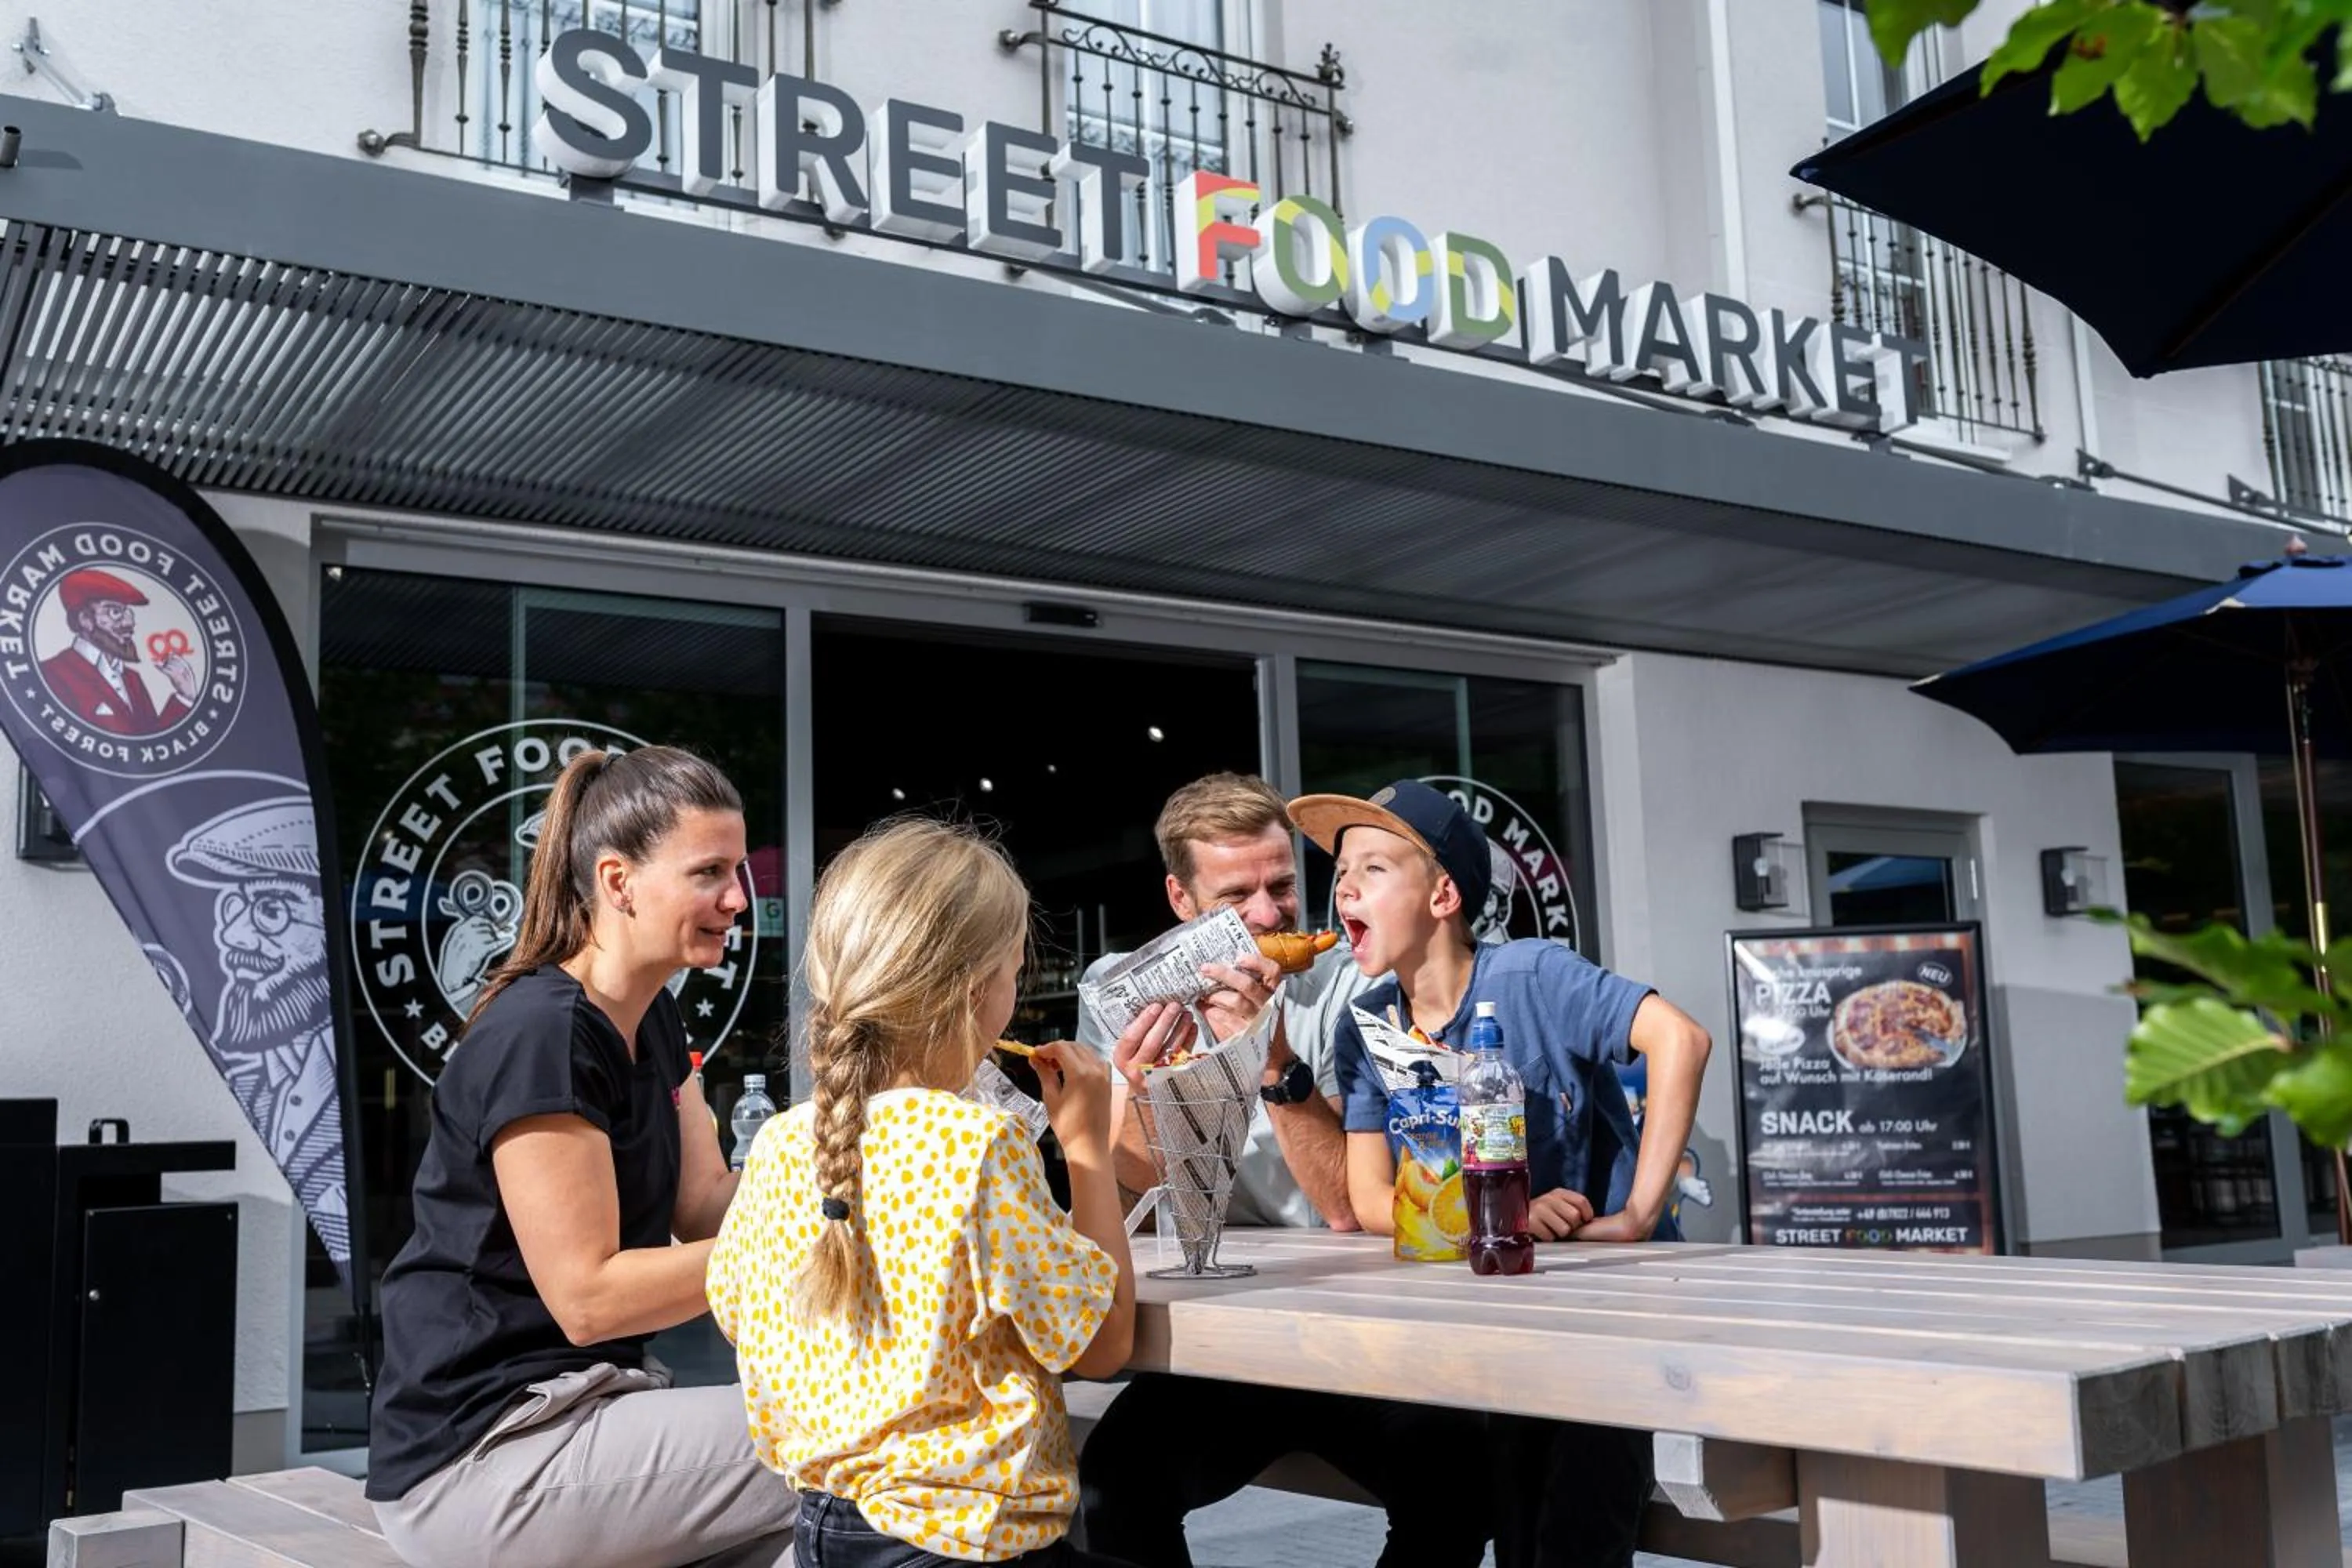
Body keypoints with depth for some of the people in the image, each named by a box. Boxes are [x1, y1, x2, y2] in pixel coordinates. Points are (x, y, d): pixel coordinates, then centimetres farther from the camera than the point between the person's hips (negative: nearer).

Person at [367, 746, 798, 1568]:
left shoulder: (653, 1020, 9)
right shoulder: (540, 1036, -20)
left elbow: (705, 1208, 5)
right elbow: (588, 1298, -21)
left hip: (585, 1403, 9)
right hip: (481, 1459, -9)